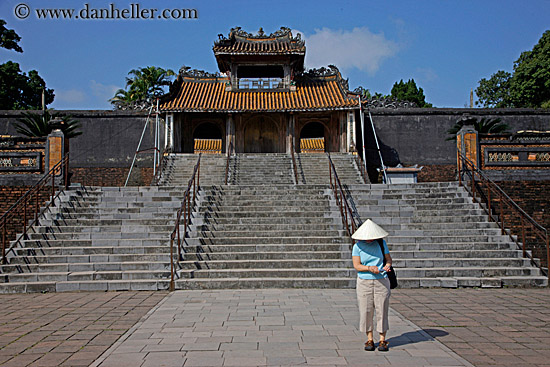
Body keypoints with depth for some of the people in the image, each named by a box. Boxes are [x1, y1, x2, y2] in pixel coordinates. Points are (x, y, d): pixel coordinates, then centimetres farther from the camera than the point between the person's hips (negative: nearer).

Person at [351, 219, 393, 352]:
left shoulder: (381, 243, 4)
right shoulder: (357, 246, -1)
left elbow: (389, 258, 9)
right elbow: (356, 266, -5)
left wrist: (387, 265, -13)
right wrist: (369, 268, -21)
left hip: (381, 281, 1)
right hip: (364, 282, -1)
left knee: (382, 310, 1)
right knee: (366, 311, 1)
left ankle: (382, 340, 12)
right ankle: (370, 340, 14)